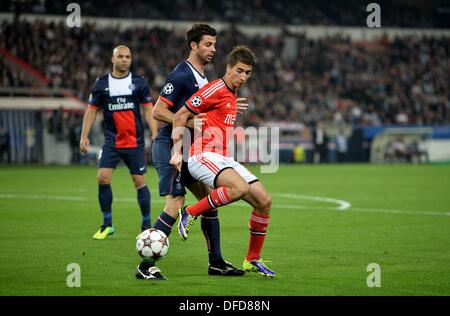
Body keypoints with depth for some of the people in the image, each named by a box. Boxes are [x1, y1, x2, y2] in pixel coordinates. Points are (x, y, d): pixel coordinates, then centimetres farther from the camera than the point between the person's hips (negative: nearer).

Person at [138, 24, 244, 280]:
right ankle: (145, 266, -11)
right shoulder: (181, 75, -15)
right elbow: (158, 111, -17)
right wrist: (190, 122, -22)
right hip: (169, 146, -10)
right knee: (175, 204, -16)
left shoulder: (203, 77, 15)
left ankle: (216, 262, 15)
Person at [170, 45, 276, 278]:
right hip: (203, 156, -9)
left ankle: (252, 260, 11)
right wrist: (177, 152, -14)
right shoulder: (215, 90, -8)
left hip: (223, 159, 9)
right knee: (240, 188, -34)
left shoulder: (232, 97, 19)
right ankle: (190, 214, -16)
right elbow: (180, 117, -11)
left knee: (264, 201, 0)